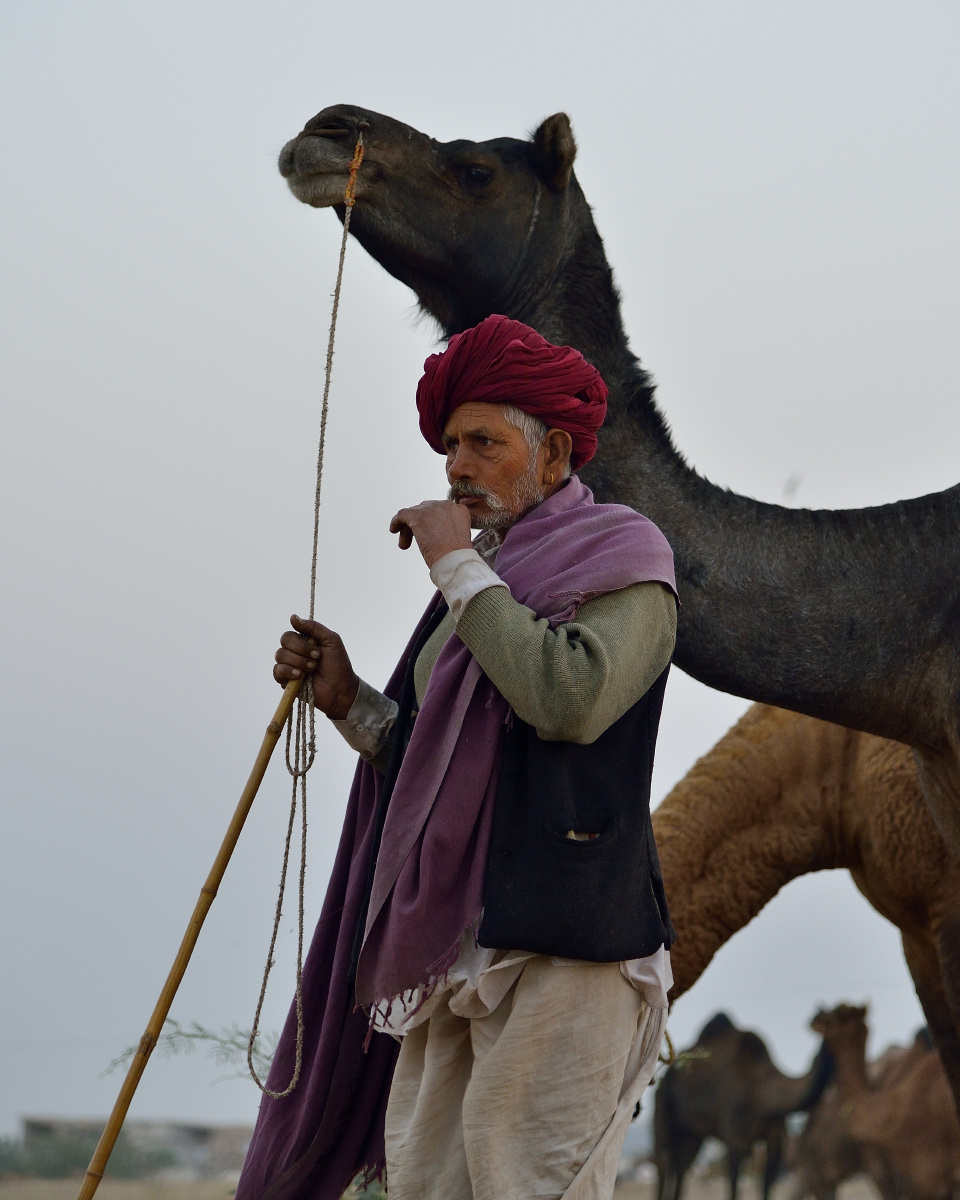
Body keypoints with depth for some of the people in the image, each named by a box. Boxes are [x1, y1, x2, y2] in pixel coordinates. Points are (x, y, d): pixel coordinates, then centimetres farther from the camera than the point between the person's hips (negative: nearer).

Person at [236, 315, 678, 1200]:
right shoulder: (485, 579, 22)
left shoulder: (621, 558, 0)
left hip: (559, 941, -7)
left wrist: (460, 569, -11)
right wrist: (348, 700, 8)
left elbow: (570, 698, -21)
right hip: (453, 945, 8)